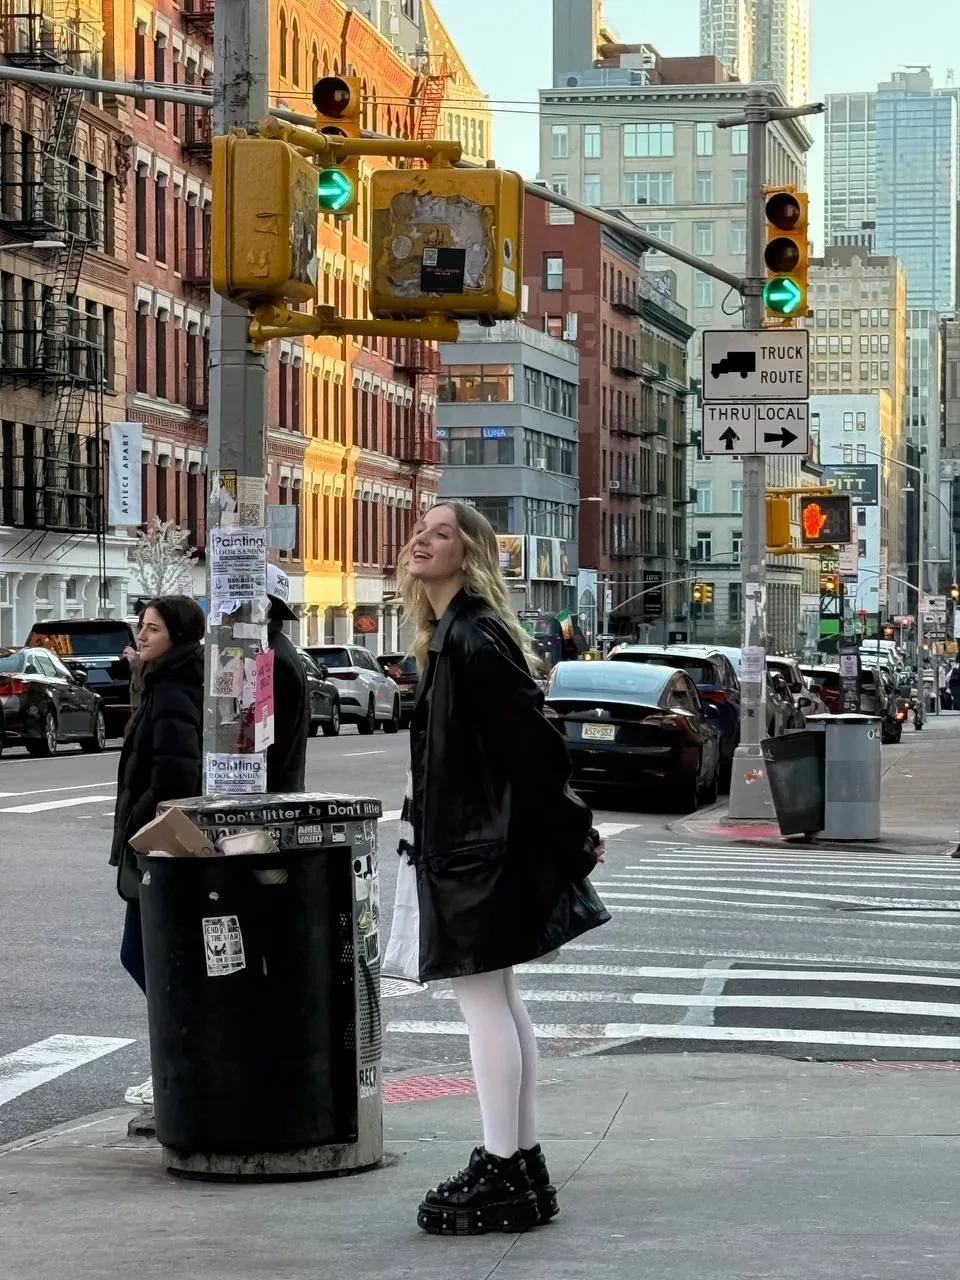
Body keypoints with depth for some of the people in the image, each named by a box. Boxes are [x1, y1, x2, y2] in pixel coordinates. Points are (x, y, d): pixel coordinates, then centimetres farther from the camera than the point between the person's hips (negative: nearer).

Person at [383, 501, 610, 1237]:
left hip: (484, 843, -10)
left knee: (483, 999, -6)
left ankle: (502, 1176, -1)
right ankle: (521, 1164, 19)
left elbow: (529, 740, -20)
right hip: (465, 838, 10)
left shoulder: (473, 637, -17)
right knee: (497, 1002, 13)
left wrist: (569, 831, -14)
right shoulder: (450, 635, 15)